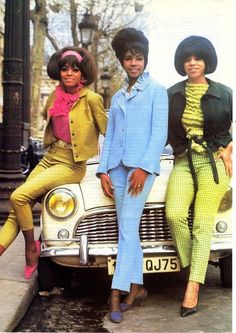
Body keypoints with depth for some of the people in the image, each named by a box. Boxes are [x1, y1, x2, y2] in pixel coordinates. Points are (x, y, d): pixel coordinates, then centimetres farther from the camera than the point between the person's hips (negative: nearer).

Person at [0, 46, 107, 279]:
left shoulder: (91, 99, -13)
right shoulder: (55, 96, 6)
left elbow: (108, 132, -6)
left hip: (71, 166, -6)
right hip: (49, 159, 7)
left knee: (19, 197, -19)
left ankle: (31, 247, 0)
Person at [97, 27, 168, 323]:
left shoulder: (156, 90, 6)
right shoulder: (117, 97, 21)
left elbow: (159, 133, -4)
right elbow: (109, 136, 18)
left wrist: (144, 168, -14)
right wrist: (103, 171, 6)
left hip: (142, 165, -5)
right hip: (117, 166, 5)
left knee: (128, 227, -14)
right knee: (127, 229, 5)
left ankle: (117, 292, -15)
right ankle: (137, 286, 14)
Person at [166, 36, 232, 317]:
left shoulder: (224, 93, 5)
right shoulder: (172, 94, 10)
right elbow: (164, 131, 15)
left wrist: (227, 151, -1)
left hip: (214, 161, -2)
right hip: (183, 161, 2)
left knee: (203, 224, -12)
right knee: (174, 215, -21)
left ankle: (192, 289, -13)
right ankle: (193, 270, -1)